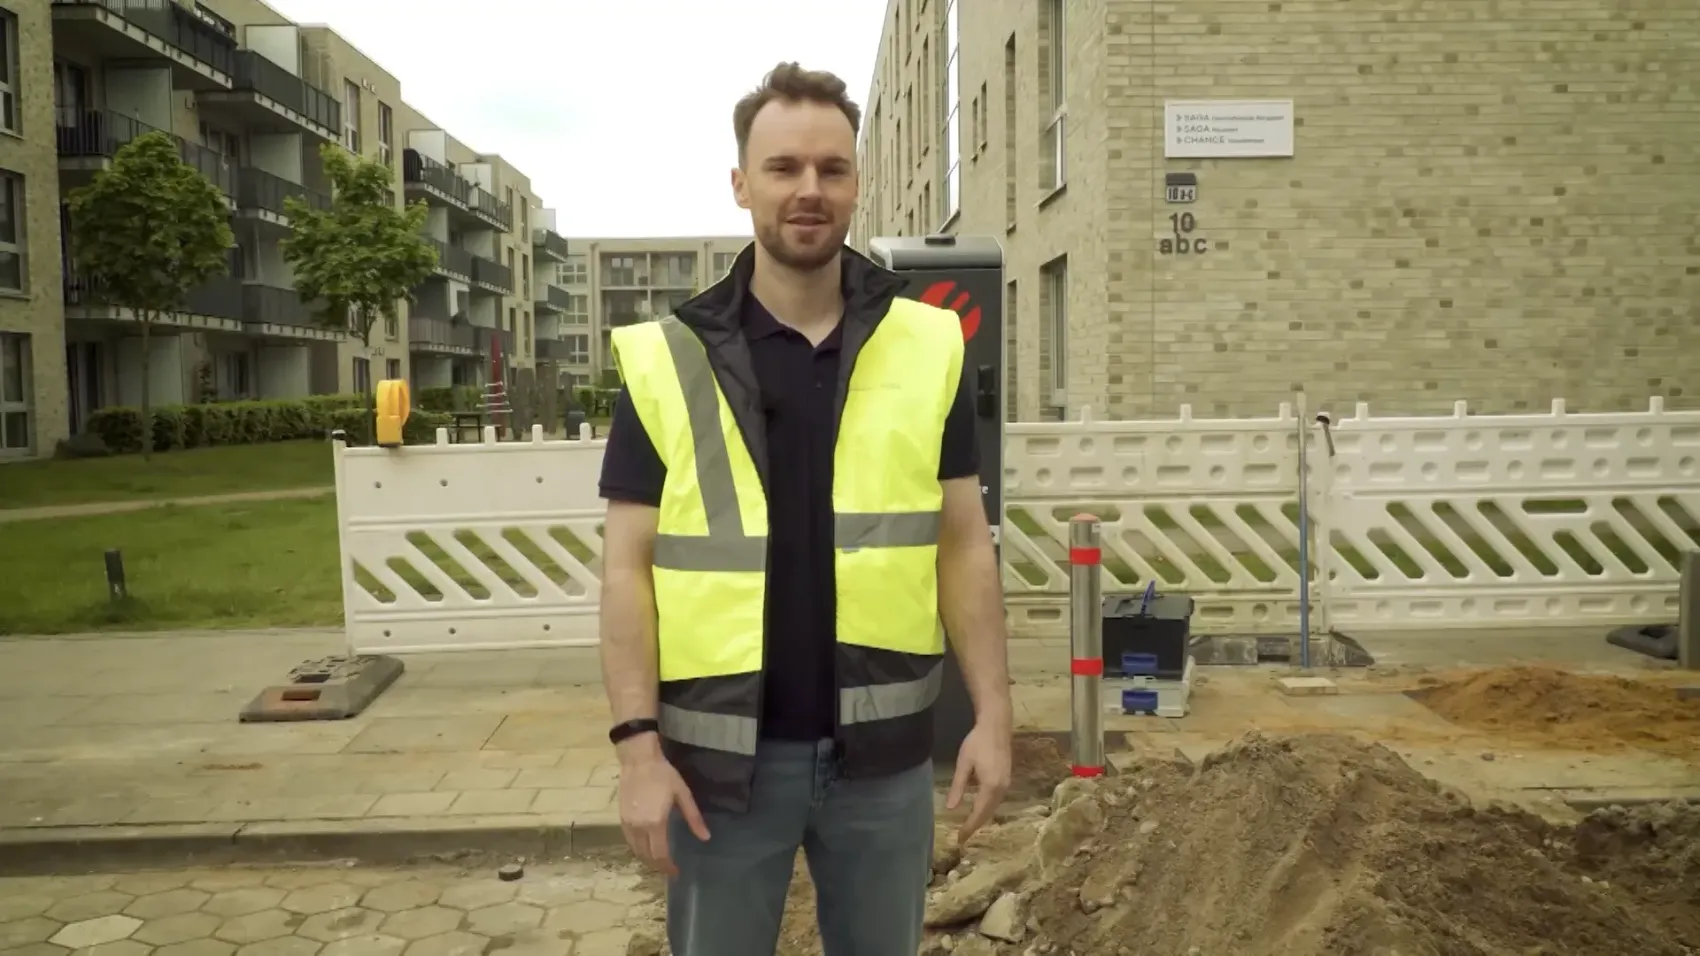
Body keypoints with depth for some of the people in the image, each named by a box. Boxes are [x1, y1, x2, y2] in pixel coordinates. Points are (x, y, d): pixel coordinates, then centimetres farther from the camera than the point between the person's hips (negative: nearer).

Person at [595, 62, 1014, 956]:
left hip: (882, 748, 2)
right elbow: (629, 568, -3)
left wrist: (992, 712, -1)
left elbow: (963, 545, 3)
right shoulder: (665, 359, -3)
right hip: (721, 752, -1)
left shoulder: (926, 345, 0)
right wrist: (638, 744, -9)